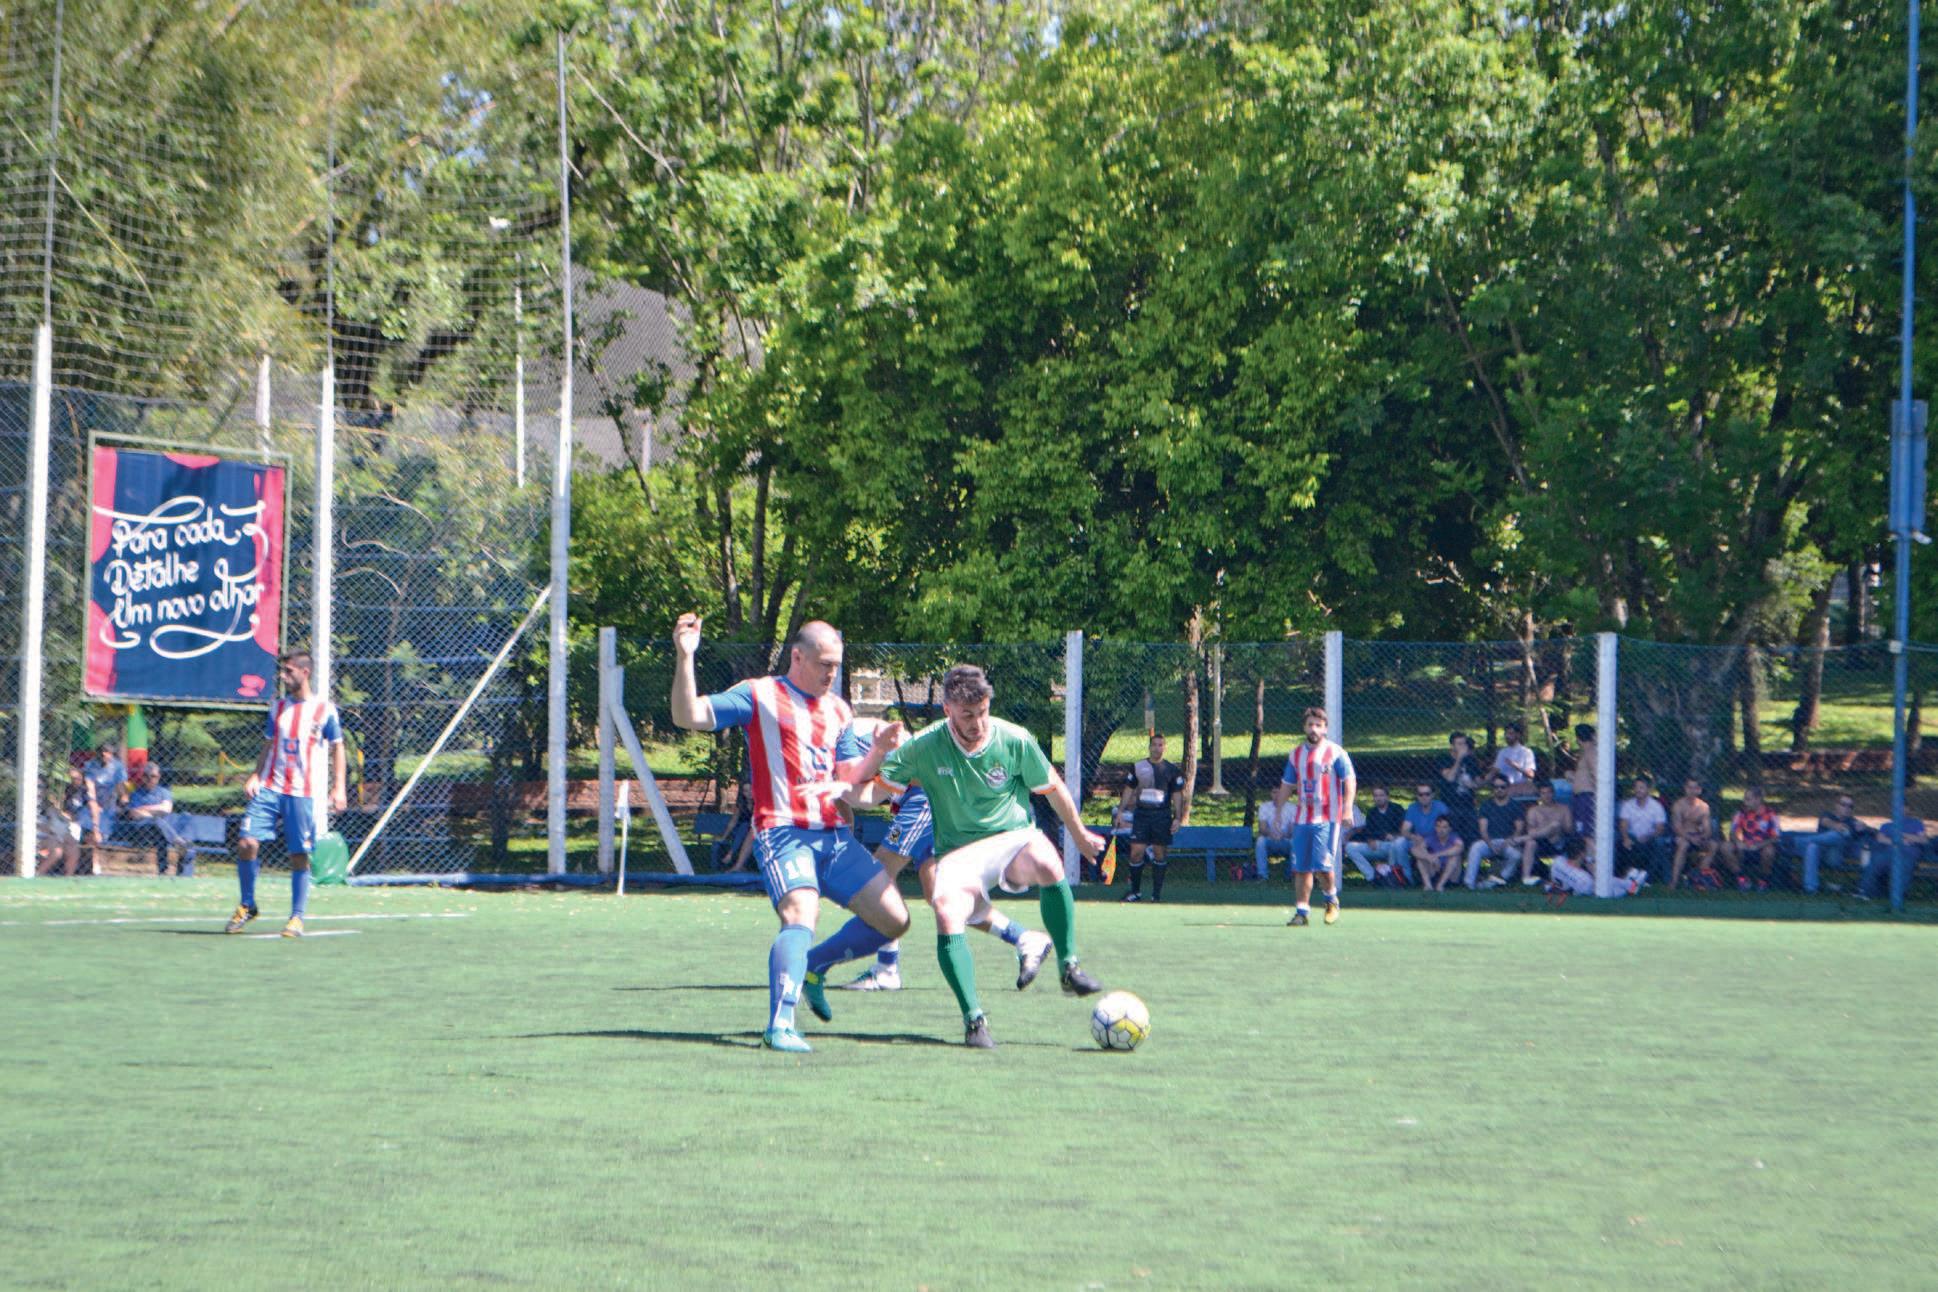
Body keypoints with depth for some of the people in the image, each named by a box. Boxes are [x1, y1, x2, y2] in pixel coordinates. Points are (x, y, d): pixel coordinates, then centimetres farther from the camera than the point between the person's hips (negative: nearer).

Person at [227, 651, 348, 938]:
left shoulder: (324, 708, 0)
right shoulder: (278, 707, 11)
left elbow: (337, 748, 5)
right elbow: (268, 746, 17)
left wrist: (338, 787, -4)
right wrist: (255, 775, 2)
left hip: (302, 793, -3)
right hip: (268, 788, 3)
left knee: (299, 856, -2)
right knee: (246, 844, -10)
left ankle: (297, 917, 9)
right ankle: (246, 906, 7)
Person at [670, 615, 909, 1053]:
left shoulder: (838, 711, 19)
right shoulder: (759, 696, 1)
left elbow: (849, 777, 18)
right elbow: (689, 716, -8)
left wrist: (878, 751, 0)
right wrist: (685, 658, -21)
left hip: (836, 835, 7)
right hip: (783, 833, -7)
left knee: (893, 921, 3)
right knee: (801, 915, -29)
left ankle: (814, 966, 23)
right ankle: (780, 1026, -35)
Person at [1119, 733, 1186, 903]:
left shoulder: (1171, 770, 4)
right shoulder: (1138, 767, 7)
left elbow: (1177, 794, 5)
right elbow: (1129, 790, 13)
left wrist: (1178, 817, -2)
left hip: (1162, 815, -1)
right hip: (1141, 814, 1)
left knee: (1159, 855, 2)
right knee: (1136, 852, -6)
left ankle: (1157, 894, 8)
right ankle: (1135, 891, 5)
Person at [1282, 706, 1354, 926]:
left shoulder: (1335, 753, -2)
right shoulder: (1295, 754, 13)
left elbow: (1350, 781, -6)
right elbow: (1287, 785, 21)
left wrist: (1347, 808, -19)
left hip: (1328, 819, -5)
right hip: (1302, 819, 5)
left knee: (1323, 863, -11)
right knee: (1301, 867, 1)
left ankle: (1331, 898, 16)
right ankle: (1301, 911, 7)